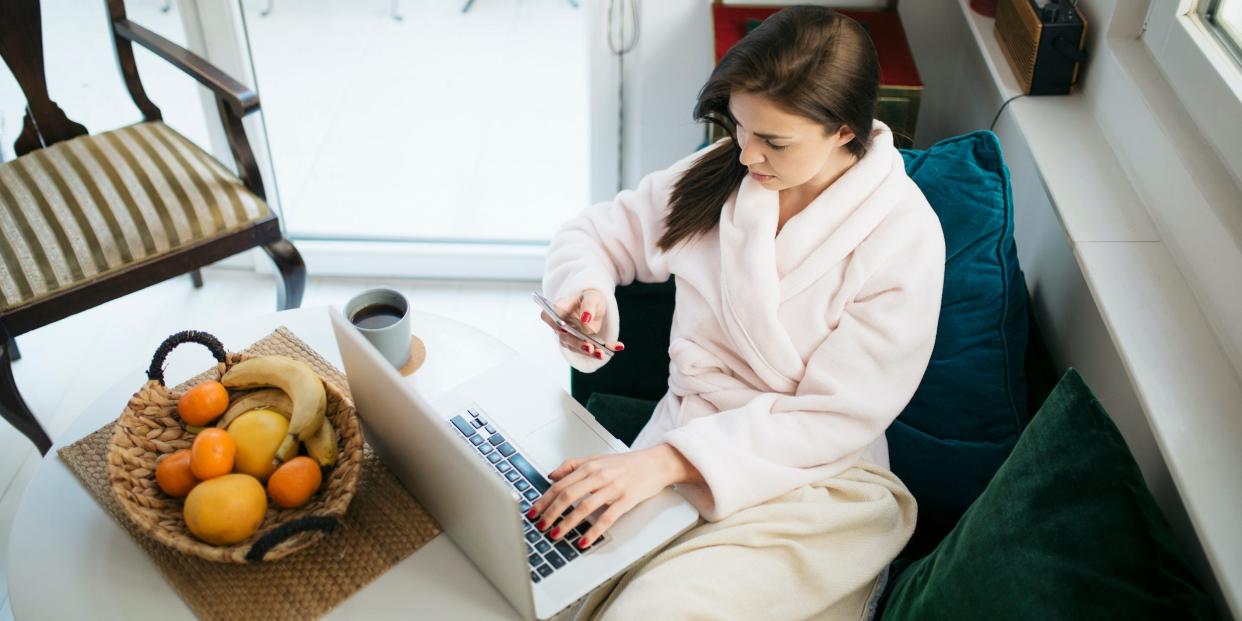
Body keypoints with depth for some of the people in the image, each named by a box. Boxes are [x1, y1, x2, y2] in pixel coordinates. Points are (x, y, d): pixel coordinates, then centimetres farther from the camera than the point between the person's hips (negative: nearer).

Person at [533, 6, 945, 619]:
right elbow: (593, 233, 13)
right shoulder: (719, 173, 1)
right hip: (681, 445, 4)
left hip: (813, 482, -3)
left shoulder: (904, 237, -12)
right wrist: (584, 290, -13)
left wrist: (661, 461, -26)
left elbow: (831, 420, -15)